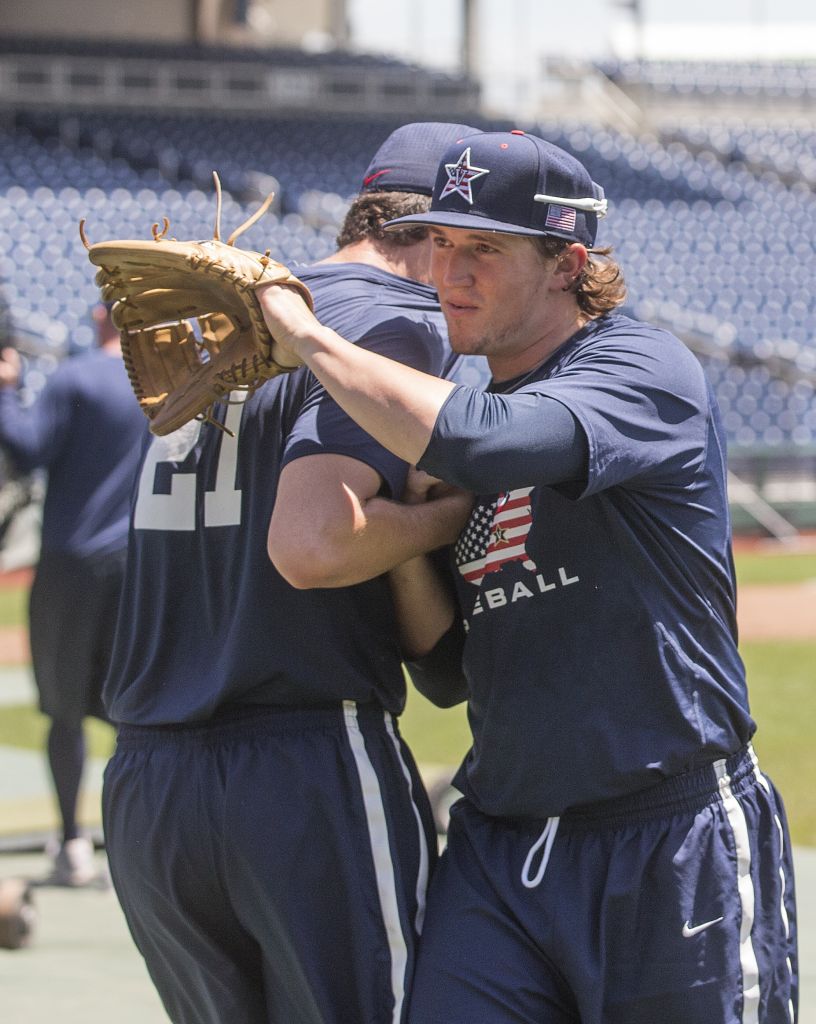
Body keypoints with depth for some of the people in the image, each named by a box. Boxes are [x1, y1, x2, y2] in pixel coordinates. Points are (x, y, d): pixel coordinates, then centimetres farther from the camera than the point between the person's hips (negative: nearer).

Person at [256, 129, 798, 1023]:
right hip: (498, 850, 6)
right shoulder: (461, 404, 14)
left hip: (676, 850, -6)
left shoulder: (642, 369, -8)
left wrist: (306, 336, -18)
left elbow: (481, 441, -30)